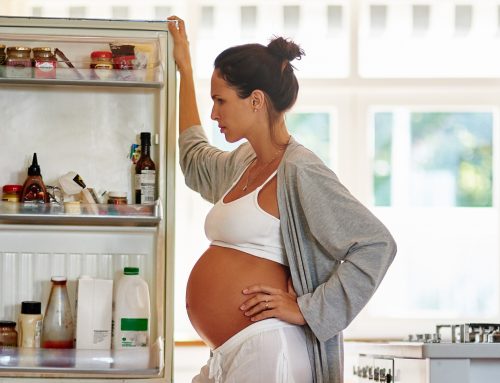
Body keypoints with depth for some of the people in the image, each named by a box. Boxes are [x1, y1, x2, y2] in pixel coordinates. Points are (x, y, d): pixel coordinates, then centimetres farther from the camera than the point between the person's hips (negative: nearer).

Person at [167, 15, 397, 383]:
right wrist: (184, 69, 40)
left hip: (266, 352, -9)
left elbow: (377, 244, -16)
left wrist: (306, 309, -16)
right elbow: (194, 158, 39)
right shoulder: (244, 162, 15)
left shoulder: (298, 171, -12)